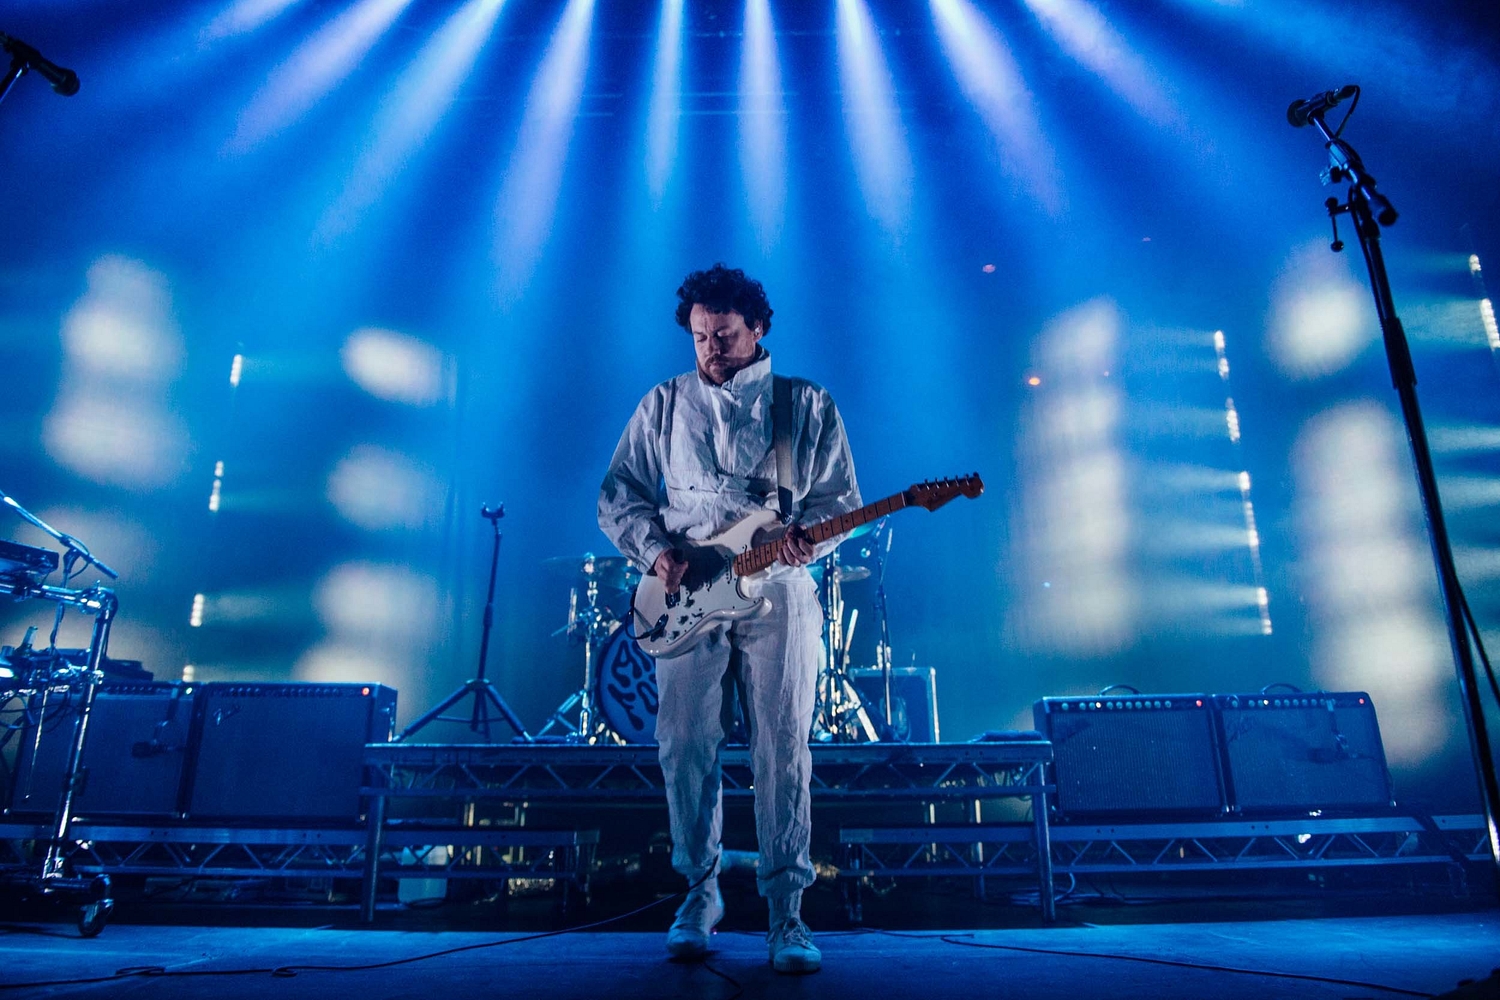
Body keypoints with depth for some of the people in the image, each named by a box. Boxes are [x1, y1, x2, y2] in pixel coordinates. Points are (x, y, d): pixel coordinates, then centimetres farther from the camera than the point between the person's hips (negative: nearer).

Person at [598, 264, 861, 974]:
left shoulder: (809, 405, 9)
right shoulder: (663, 405, 12)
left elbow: (843, 499, 7)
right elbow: (617, 495, 10)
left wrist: (808, 537, -15)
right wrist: (654, 549, -7)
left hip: (778, 592, -1)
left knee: (783, 750, -3)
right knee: (686, 746, 2)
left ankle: (786, 909, 8)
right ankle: (700, 890, 20)